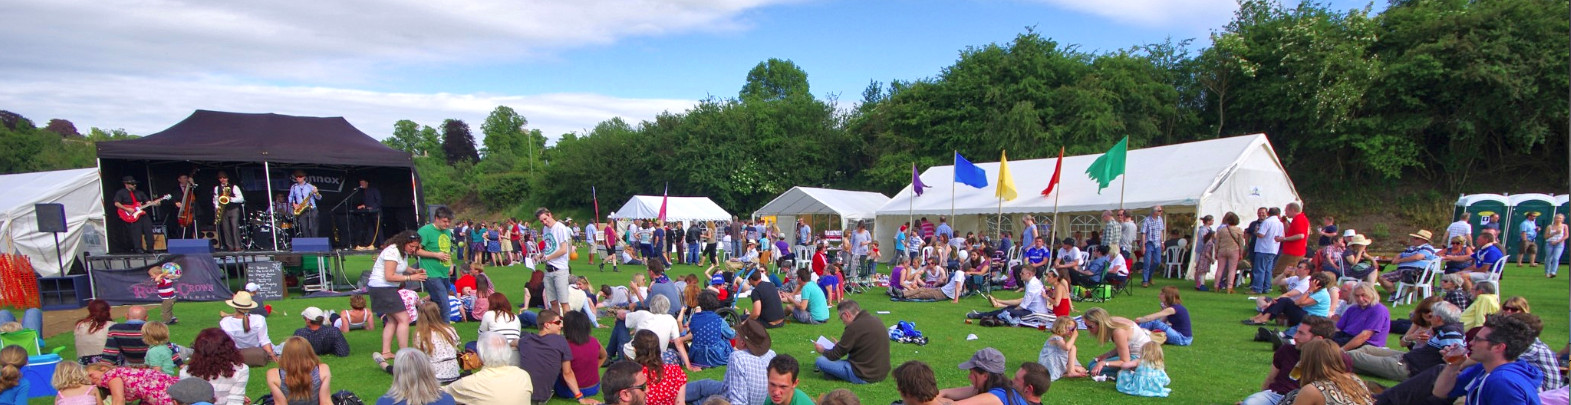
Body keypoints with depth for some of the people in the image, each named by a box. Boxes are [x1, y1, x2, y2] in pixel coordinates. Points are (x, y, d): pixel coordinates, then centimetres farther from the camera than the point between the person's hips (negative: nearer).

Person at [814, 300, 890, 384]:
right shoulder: (876, 320, 6)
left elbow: (834, 355, -10)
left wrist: (823, 350, 11)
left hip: (865, 376, -9)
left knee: (820, 361, -10)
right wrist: (840, 345, 28)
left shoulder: (854, 327, -19)